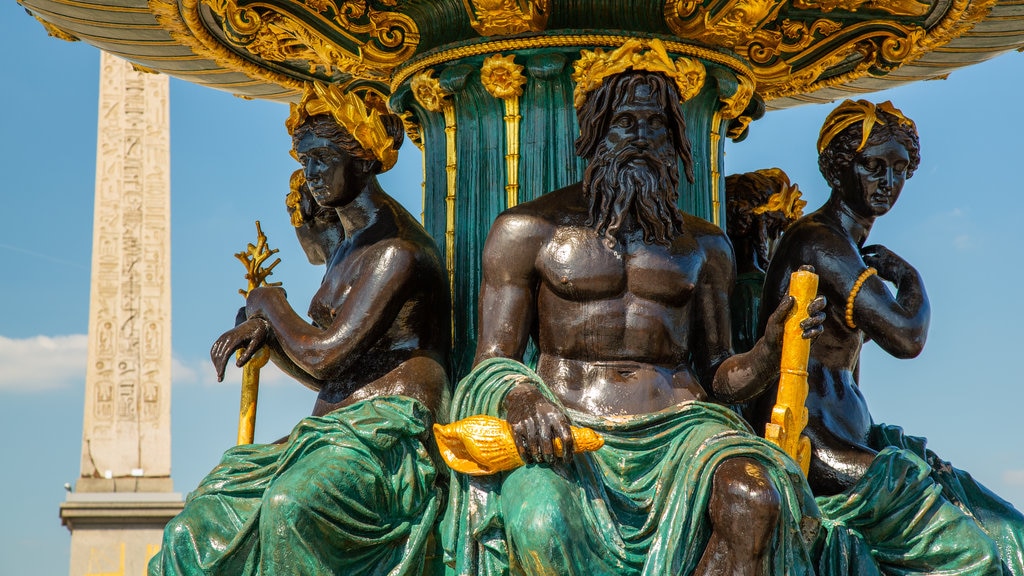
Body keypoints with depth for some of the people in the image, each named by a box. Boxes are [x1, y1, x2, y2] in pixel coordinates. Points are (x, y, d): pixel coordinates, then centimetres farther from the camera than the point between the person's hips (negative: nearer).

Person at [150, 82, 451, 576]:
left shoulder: (395, 249, -9)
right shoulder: (350, 248, 22)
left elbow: (324, 357, -16)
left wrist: (269, 304, 3)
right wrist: (262, 332, 6)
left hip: (388, 431, -10)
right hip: (337, 432, 10)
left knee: (290, 506, -38)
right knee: (211, 511, -9)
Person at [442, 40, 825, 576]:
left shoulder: (702, 244, 18)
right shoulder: (527, 230, 8)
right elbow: (491, 365, 4)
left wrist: (772, 349, -4)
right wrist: (517, 397, -20)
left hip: (676, 426, 2)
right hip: (567, 431, -2)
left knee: (754, 498, -33)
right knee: (541, 526, -38)